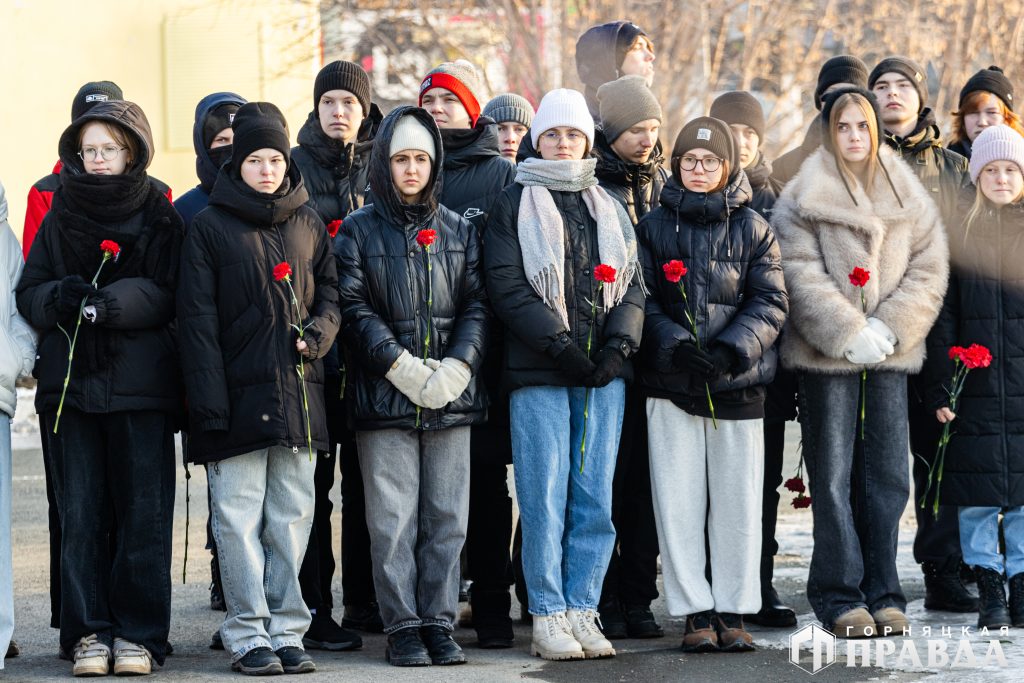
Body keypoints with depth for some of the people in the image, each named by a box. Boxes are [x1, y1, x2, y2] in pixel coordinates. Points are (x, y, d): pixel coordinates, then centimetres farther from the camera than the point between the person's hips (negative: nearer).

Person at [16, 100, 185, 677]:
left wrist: (109, 303, -19)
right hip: (71, 381, 2)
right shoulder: (60, 217, 13)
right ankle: (90, 633, 6)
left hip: (141, 384, -2)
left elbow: (171, 297, -4)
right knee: (80, 512, 0)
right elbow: (29, 293, 9)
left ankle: (139, 633, 4)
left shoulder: (162, 217, 6)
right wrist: (62, 298, -13)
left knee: (143, 510, -3)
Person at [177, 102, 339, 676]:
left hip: (299, 391, 3)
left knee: (293, 515, 6)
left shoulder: (308, 222, 12)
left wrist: (318, 332, -6)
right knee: (240, 516, -2)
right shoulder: (211, 226, 1)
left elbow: (332, 289, 17)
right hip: (240, 392, -3)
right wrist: (209, 403, -10)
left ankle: (287, 629, 13)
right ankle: (249, 635, 4)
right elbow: (198, 320, -3)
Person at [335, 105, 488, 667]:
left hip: (451, 395, 3)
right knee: (393, 520, -3)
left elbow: (475, 305, 7)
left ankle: (439, 623, 11)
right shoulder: (359, 230, 4)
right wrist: (404, 367, -14)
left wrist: (456, 368, -9)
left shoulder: (458, 230, 13)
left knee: (446, 517, 4)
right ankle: (403, 627, 5)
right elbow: (355, 309, -4)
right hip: (385, 394, -2)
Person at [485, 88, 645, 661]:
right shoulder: (514, 205, 6)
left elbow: (634, 283, 12)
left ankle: (583, 611, 7)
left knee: (595, 496, 2)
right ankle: (549, 618, -1)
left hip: (605, 372, 4)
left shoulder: (610, 208, 18)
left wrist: (620, 342, -6)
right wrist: (559, 343, -14)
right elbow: (508, 287, -5)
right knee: (545, 496, -6)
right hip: (539, 373, -4)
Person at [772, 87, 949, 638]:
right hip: (827, 354, -3)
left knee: (888, 474, 4)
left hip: (890, 352, 3)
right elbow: (801, 276, -8)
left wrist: (889, 328, -8)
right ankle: (841, 597, 4)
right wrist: (849, 335, -15)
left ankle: (883, 593, 11)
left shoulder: (908, 194, 11)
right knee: (833, 477, -2)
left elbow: (929, 268, 5)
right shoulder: (803, 197, 0)